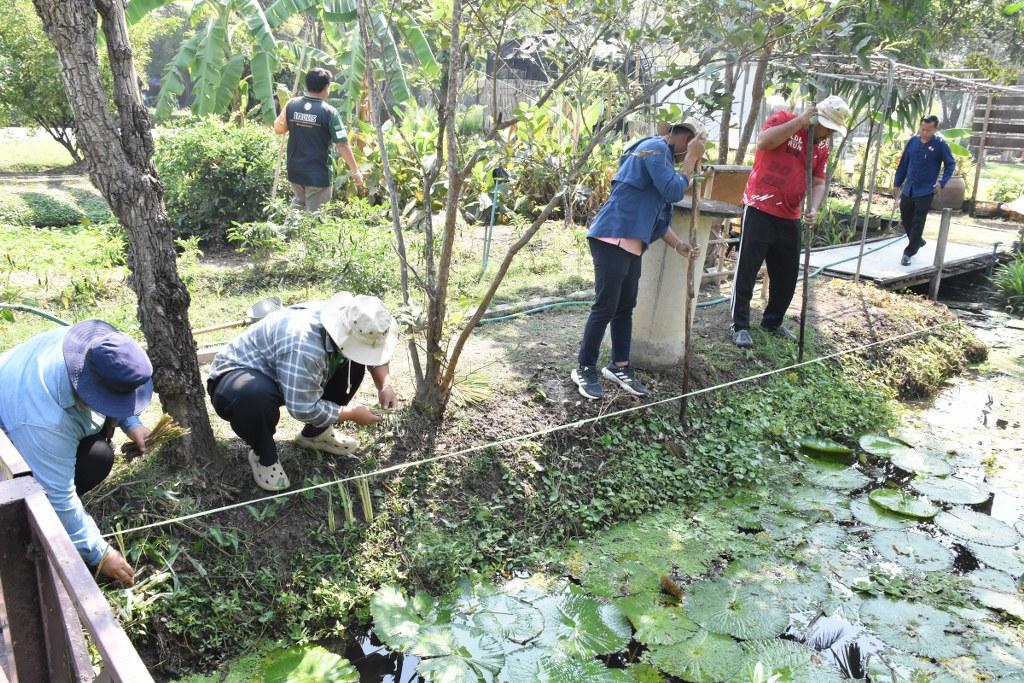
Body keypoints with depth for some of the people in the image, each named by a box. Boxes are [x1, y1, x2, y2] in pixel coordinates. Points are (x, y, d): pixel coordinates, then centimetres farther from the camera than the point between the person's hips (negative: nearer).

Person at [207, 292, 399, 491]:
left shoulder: (343, 322, -15)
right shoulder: (304, 348, -39)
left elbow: (374, 348, 5)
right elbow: (304, 409, -33)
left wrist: (385, 384, -11)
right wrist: (352, 414, -21)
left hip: (277, 375, 8)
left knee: (354, 364, -4)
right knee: (256, 397, -42)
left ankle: (314, 433, 12)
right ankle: (263, 455, -10)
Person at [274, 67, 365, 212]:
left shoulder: (292, 105, -2)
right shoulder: (329, 112, -15)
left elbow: (278, 129, 12)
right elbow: (342, 145, -14)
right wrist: (355, 171, -7)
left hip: (295, 171, 5)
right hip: (319, 174, -5)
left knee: (297, 207, 25)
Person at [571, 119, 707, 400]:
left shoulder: (661, 154, 22)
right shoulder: (655, 147, -8)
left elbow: (656, 213, 21)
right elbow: (673, 192, -17)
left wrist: (678, 244, 13)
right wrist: (691, 159, -6)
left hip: (631, 243, 10)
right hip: (612, 239, -10)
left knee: (625, 307, 13)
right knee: (606, 306, -6)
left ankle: (619, 367, 23)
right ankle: (584, 369, 6)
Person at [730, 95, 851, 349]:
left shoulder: (822, 146, 11)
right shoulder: (783, 119, -6)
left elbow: (818, 182, 11)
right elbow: (764, 142, -24)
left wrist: (814, 208, -8)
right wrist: (800, 121, -21)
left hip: (790, 218, 7)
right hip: (760, 210, -7)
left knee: (787, 275, 12)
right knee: (747, 269, -2)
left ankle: (773, 321, 29)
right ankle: (740, 326, 5)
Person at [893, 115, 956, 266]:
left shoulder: (940, 144, -10)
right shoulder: (913, 141, 1)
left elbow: (951, 164, 0)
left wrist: (942, 182, -12)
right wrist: (897, 183, 10)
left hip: (925, 191, -5)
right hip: (908, 189, 5)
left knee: (918, 223, -3)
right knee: (905, 218, 15)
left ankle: (908, 252, 4)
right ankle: (918, 241, 38)